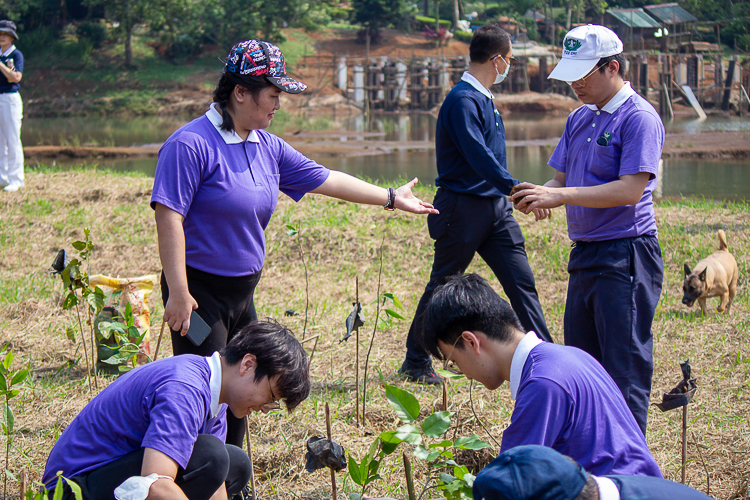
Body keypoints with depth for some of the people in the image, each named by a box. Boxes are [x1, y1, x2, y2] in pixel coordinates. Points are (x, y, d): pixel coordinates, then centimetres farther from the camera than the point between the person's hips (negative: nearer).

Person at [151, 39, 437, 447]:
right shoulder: (191, 145, -16)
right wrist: (178, 293, -24)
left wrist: (391, 198, 21)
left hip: (243, 291, 8)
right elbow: (169, 217, -20)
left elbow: (323, 179, 18)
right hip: (200, 291, -8)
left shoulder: (266, 147, 10)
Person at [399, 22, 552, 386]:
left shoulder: (483, 98, 13)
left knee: (521, 281, 3)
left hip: (495, 206, 9)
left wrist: (510, 192, 19)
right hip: (463, 208, -9)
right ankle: (416, 363, 15)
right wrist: (517, 187, -33)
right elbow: (478, 156, -27)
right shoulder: (463, 100, -17)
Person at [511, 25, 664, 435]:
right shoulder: (579, 118, 15)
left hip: (626, 258, -9)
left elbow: (630, 190, -20)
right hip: (585, 255, 9)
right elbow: (561, 179, 17)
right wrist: (539, 195, -7)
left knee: (625, 368, -6)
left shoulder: (639, 118, -12)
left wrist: (560, 197, -23)